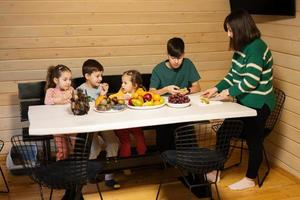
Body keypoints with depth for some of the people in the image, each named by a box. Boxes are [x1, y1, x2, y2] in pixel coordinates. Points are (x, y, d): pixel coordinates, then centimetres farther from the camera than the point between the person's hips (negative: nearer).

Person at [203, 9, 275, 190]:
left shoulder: (256, 48, -22)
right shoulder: (243, 47, 7)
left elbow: (251, 81, -25)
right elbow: (233, 74, 12)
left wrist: (229, 92, -16)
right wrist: (216, 89, 3)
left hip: (257, 104, -9)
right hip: (245, 101, 9)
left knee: (254, 140, 5)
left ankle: (250, 179, 22)